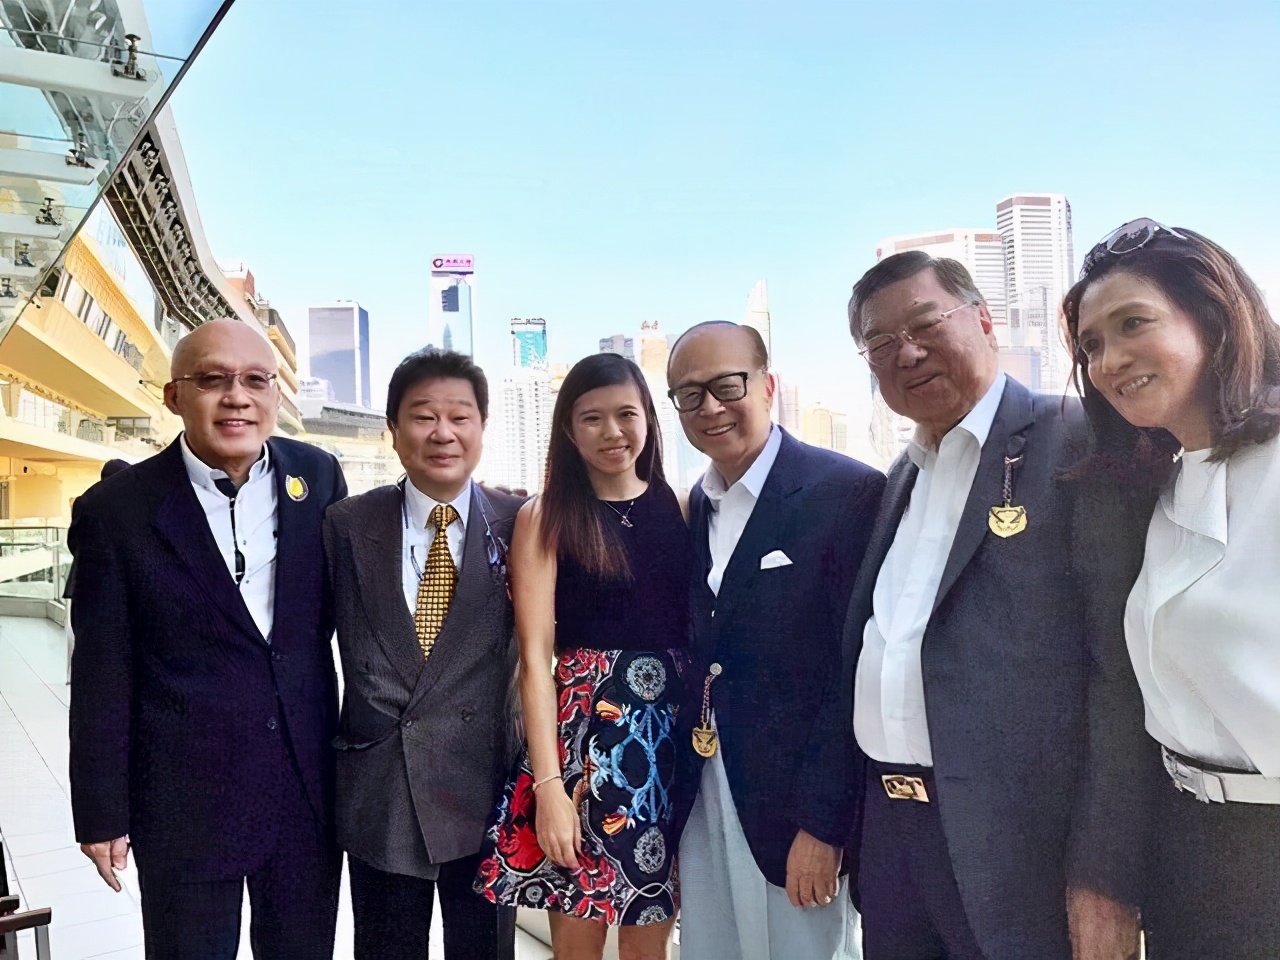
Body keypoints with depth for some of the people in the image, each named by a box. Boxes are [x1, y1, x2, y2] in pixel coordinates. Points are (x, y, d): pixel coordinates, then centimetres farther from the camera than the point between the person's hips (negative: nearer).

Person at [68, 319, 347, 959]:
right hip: (183, 802, -2)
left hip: (311, 784, 3)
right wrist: (101, 813, -2)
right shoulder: (117, 510, -9)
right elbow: (102, 676, -5)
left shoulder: (318, 476, -2)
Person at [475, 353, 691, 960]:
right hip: (583, 734, -2)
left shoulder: (679, 508, 7)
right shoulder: (545, 518, -1)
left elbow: (701, 629, 8)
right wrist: (548, 784, -14)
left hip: (676, 737, 3)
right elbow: (535, 656, -7)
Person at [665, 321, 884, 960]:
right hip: (703, 804, 6)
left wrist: (823, 822, -17)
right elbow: (702, 652, 10)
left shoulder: (847, 493, -13)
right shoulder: (696, 506, 8)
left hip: (797, 806, -6)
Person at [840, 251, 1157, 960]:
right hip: (885, 823, 7)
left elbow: (1124, 667, -14)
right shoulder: (902, 475, 13)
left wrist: (1105, 874, -17)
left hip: (1015, 842, -6)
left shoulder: (1077, 444, -9)